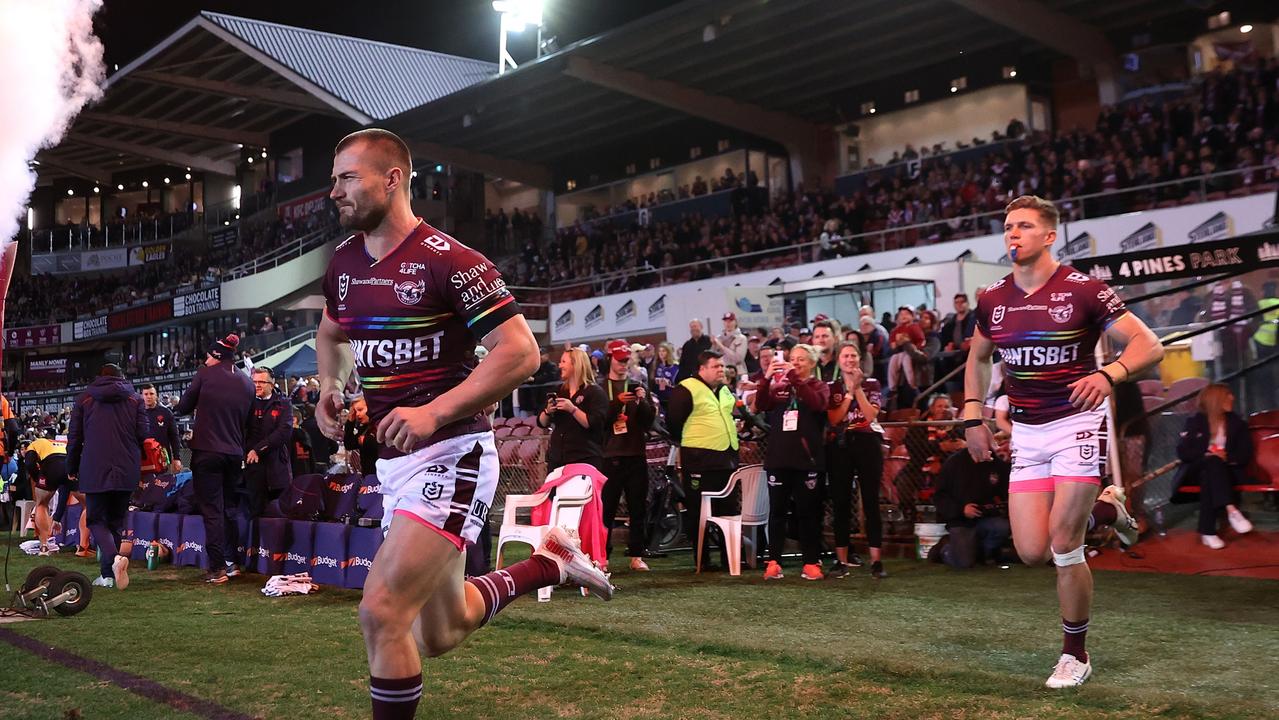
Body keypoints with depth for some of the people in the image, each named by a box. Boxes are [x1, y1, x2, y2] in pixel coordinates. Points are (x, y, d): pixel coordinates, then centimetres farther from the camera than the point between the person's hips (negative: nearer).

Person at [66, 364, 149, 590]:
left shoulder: (84, 399, 6)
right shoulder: (135, 399, 6)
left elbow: (74, 437, 6)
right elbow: (144, 434, 0)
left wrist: (72, 468, 15)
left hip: (94, 470, -1)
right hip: (127, 470, 1)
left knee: (97, 520, 4)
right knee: (118, 517, 16)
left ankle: (114, 557, -22)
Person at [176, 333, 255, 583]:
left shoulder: (205, 374, -5)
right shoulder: (247, 382, 8)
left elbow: (183, 408, 1)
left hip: (207, 452, -4)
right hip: (235, 454, 4)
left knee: (212, 510, -3)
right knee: (229, 508, 15)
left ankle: (217, 567, -5)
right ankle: (231, 562, 16)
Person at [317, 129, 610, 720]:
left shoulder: (448, 260, -16)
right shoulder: (344, 261, 7)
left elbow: (521, 352, -19)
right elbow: (331, 334, 26)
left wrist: (433, 412, -26)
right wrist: (330, 389, 6)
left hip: (449, 455, -8)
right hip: (394, 459, 8)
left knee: (382, 613, -18)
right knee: (441, 634, 18)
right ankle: (550, 563, 38)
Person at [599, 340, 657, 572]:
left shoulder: (639, 387, 15)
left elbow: (650, 421, 7)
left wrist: (643, 401, -10)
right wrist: (617, 402, -18)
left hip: (635, 455, 3)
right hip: (609, 455, -3)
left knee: (638, 508, 2)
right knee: (606, 508, -3)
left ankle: (636, 555, 8)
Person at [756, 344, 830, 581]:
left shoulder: (819, 386, 7)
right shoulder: (779, 387, 13)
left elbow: (817, 403, -16)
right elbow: (760, 405, -2)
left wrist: (793, 376, -20)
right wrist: (767, 378, -16)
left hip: (807, 459, -2)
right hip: (778, 457, 2)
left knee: (808, 512, 1)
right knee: (777, 510, 2)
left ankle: (812, 563, 6)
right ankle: (773, 562, 5)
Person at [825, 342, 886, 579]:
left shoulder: (872, 384, 7)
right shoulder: (831, 387, 11)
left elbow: (870, 415, -7)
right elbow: (833, 419, -3)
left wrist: (858, 389, -10)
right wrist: (849, 391, -7)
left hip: (867, 444, -2)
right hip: (840, 446, 2)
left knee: (871, 501, -5)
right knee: (840, 503, 2)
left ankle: (876, 561, -5)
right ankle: (841, 560, 7)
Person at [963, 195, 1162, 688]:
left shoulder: (1083, 290, -10)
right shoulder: (992, 300, 4)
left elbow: (1149, 345, -10)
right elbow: (978, 358, 21)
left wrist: (1108, 375, -29)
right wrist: (973, 417, 11)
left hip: (1077, 423, -5)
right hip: (1026, 431, 5)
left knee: (1062, 544, -10)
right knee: (1032, 552, -3)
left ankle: (1075, 655, 12)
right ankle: (1102, 510, 29)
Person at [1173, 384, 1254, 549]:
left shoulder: (1238, 424, 11)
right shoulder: (1194, 422, 4)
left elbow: (1246, 455, 2)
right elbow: (1182, 452, -5)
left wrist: (1227, 457, -17)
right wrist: (1206, 455, -21)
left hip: (1227, 471, 1)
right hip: (1197, 471, -1)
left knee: (1209, 478, -36)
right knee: (1213, 463, -36)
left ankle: (1208, 532, -44)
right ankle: (1231, 510, -52)